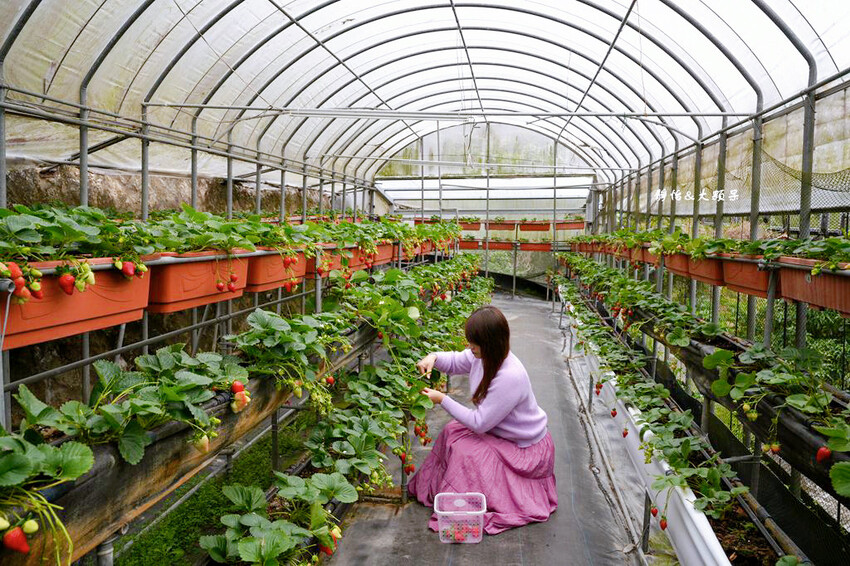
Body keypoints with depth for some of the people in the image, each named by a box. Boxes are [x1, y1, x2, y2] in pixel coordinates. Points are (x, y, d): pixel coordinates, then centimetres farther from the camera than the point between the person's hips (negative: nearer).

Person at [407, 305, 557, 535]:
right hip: (498, 429, 9)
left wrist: (443, 400, -21)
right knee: (452, 432, 1)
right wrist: (434, 357, -12)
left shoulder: (511, 377, -35)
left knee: (464, 451, -19)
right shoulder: (483, 355, -12)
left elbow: (479, 423, -28)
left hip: (525, 447, -9)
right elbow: (455, 362, 10)